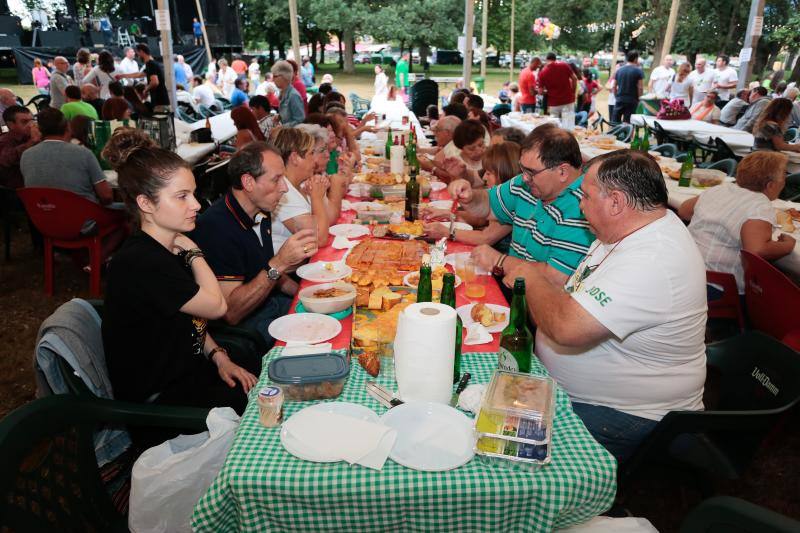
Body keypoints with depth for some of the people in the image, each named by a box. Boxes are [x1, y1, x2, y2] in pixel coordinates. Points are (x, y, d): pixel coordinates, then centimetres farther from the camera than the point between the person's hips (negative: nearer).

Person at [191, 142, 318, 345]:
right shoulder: (217, 228, -24)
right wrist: (279, 264, -33)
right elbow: (230, 313, -26)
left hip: (269, 303, 9)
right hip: (243, 324, -9)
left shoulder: (260, 211, 6)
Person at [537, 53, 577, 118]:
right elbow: (574, 78, 1)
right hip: (568, 101, 1)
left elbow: (541, 91, -3)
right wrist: (573, 92, 14)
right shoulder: (564, 66, -2)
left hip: (553, 104, -1)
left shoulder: (542, 73, -5)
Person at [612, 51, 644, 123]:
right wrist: (639, 98, 2)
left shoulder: (619, 70, 7)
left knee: (614, 122, 6)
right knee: (627, 123, -1)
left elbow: (614, 86, 11)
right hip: (632, 101, -3)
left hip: (619, 100, 3)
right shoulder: (638, 70, -6)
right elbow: (639, 87, -9)